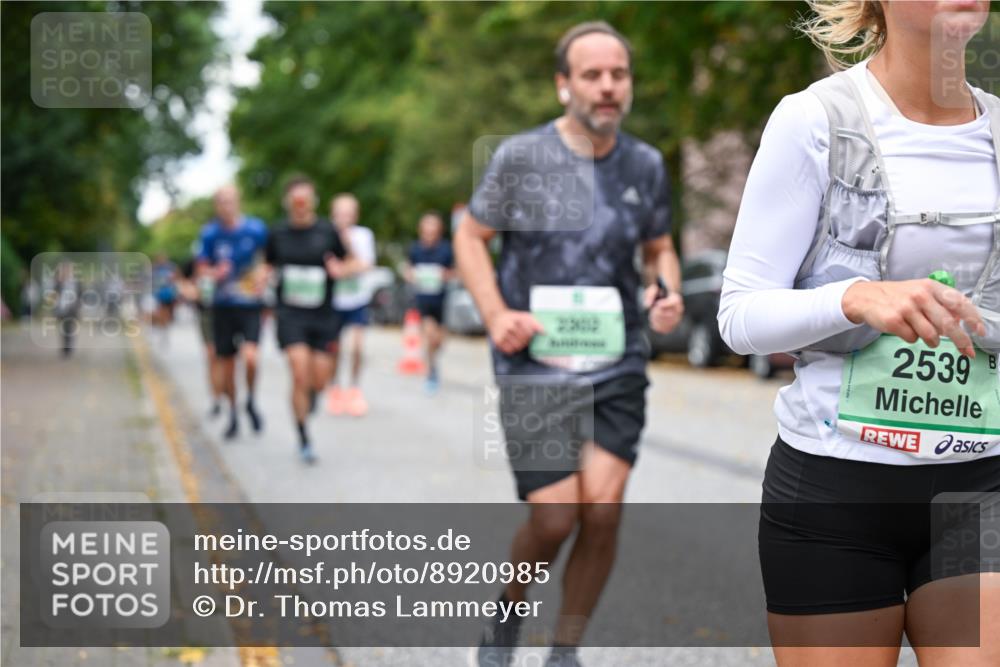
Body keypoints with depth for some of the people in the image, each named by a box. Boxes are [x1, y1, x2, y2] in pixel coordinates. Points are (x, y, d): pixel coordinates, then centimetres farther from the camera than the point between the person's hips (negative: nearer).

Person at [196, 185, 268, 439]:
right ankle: (233, 414, 27)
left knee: (250, 357, -21)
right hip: (222, 306, 2)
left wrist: (263, 275, -10)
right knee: (226, 365, 6)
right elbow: (201, 270, 6)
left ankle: (251, 402, 7)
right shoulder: (210, 233, -1)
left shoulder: (256, 229, -6)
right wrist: (214, 273, -16)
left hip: (250, 304, -2)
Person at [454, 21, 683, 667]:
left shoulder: (646, 165, 5)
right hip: (535, 363, -3)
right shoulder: (521, 156, -4)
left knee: (603, 511, -7)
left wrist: (669, 293, -4)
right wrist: (495, 314, -11)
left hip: (618, 364, 3)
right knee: (554, 517, -7)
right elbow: (471, 237, 5)